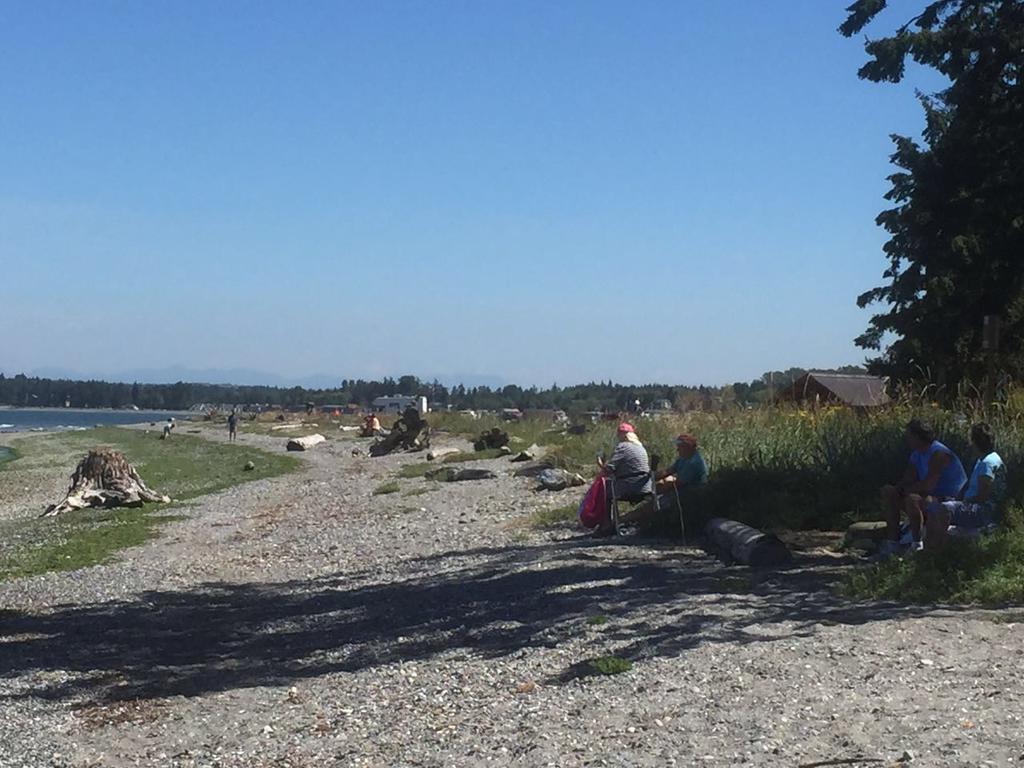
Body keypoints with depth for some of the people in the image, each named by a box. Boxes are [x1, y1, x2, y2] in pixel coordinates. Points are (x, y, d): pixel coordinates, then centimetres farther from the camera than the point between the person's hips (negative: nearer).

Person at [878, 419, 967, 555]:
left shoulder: (938, 454, -20)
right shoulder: (917, 454, 9)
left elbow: (927, 485, -27)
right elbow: (906, 481, 9)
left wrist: (906, 490, -12)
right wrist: (899, 489, -13)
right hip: (930, 496, 10)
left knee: (912, 499, -36)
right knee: (888, 492, 2)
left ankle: (916, 545, -24)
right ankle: (892, 542, -2)